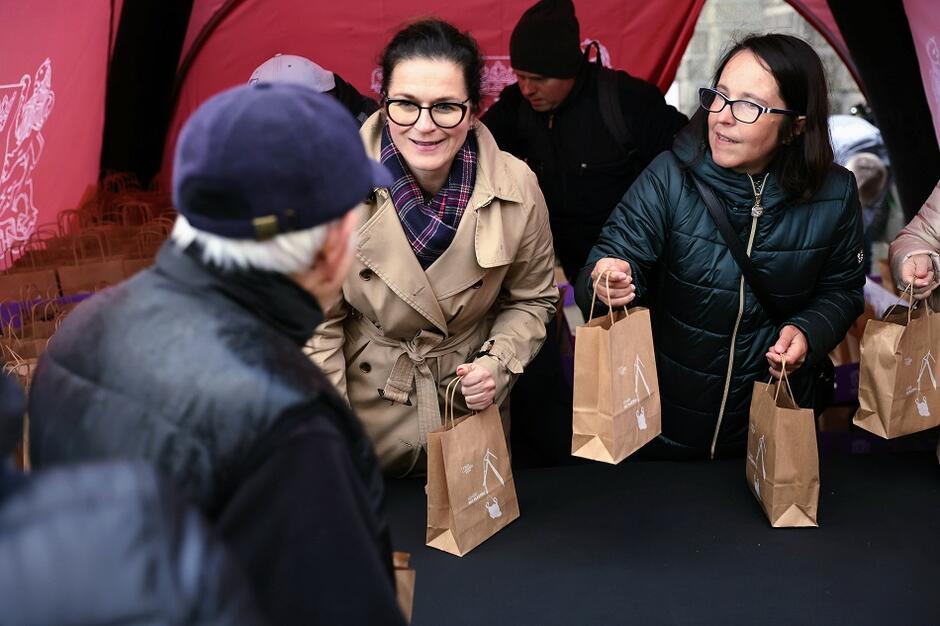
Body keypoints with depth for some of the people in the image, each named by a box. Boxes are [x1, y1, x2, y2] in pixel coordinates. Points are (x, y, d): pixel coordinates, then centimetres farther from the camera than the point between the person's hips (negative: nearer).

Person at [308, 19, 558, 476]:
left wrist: (498, 365, -17)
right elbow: (316, 319, -11)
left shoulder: (517, 188, -17)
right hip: (366, 414, -1)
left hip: (472, 409, 2)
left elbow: (531, 299, 0)